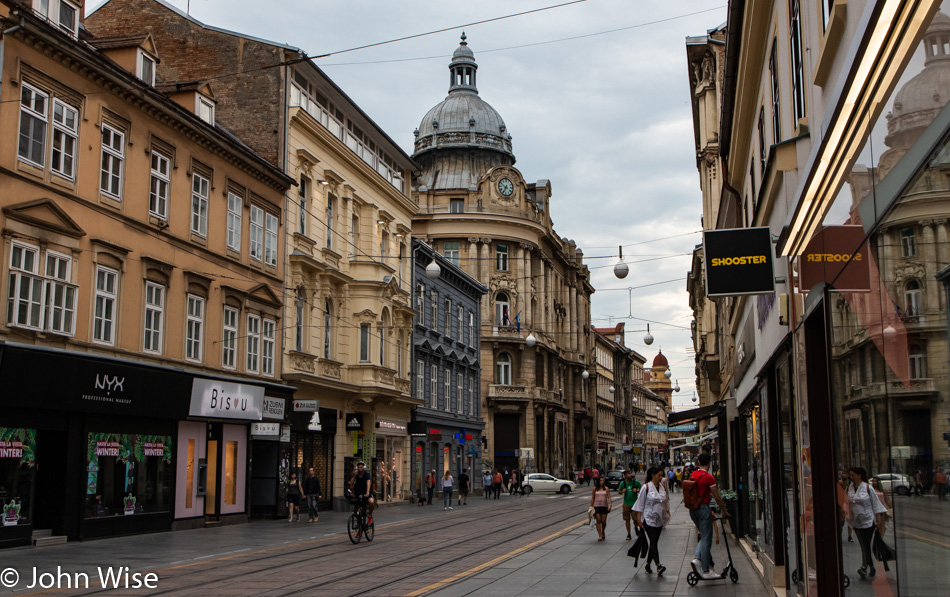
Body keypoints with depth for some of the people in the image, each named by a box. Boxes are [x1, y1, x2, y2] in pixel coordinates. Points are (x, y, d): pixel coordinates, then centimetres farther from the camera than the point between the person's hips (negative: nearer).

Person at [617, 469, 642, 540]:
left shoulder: (636, 482, -5)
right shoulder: (623, 483, -1)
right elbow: (619, 491, 9)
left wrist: (637, 491, -14)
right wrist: (622, 491, -12)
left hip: (634, 503, -2)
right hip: (626, 503, 2)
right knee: (627, 519, 5)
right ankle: (628, 534, 16)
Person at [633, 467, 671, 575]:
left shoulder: (663, 488, 9)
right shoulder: (646, 488, -8)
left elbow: (666, 502, 20)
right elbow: (640, 504, -6)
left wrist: (668, 513, 14)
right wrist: (638, 519, -9)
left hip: (660, 519, 6)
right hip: (649, 519, -6)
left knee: (654, 542, 8)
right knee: (654, 541, -16)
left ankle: (648, 565, 18)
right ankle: (658, 566, -27)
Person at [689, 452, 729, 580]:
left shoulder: (693, 475, 9)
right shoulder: (708, 477, -13)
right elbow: (717, 497, -11)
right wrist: (724, 511, 1)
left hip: (693, 509, 7)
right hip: (703, 508, -7)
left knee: (703, 537, 19)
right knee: (706, 539, -2)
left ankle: (696, 559, 0)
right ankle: (706, 571, 1)